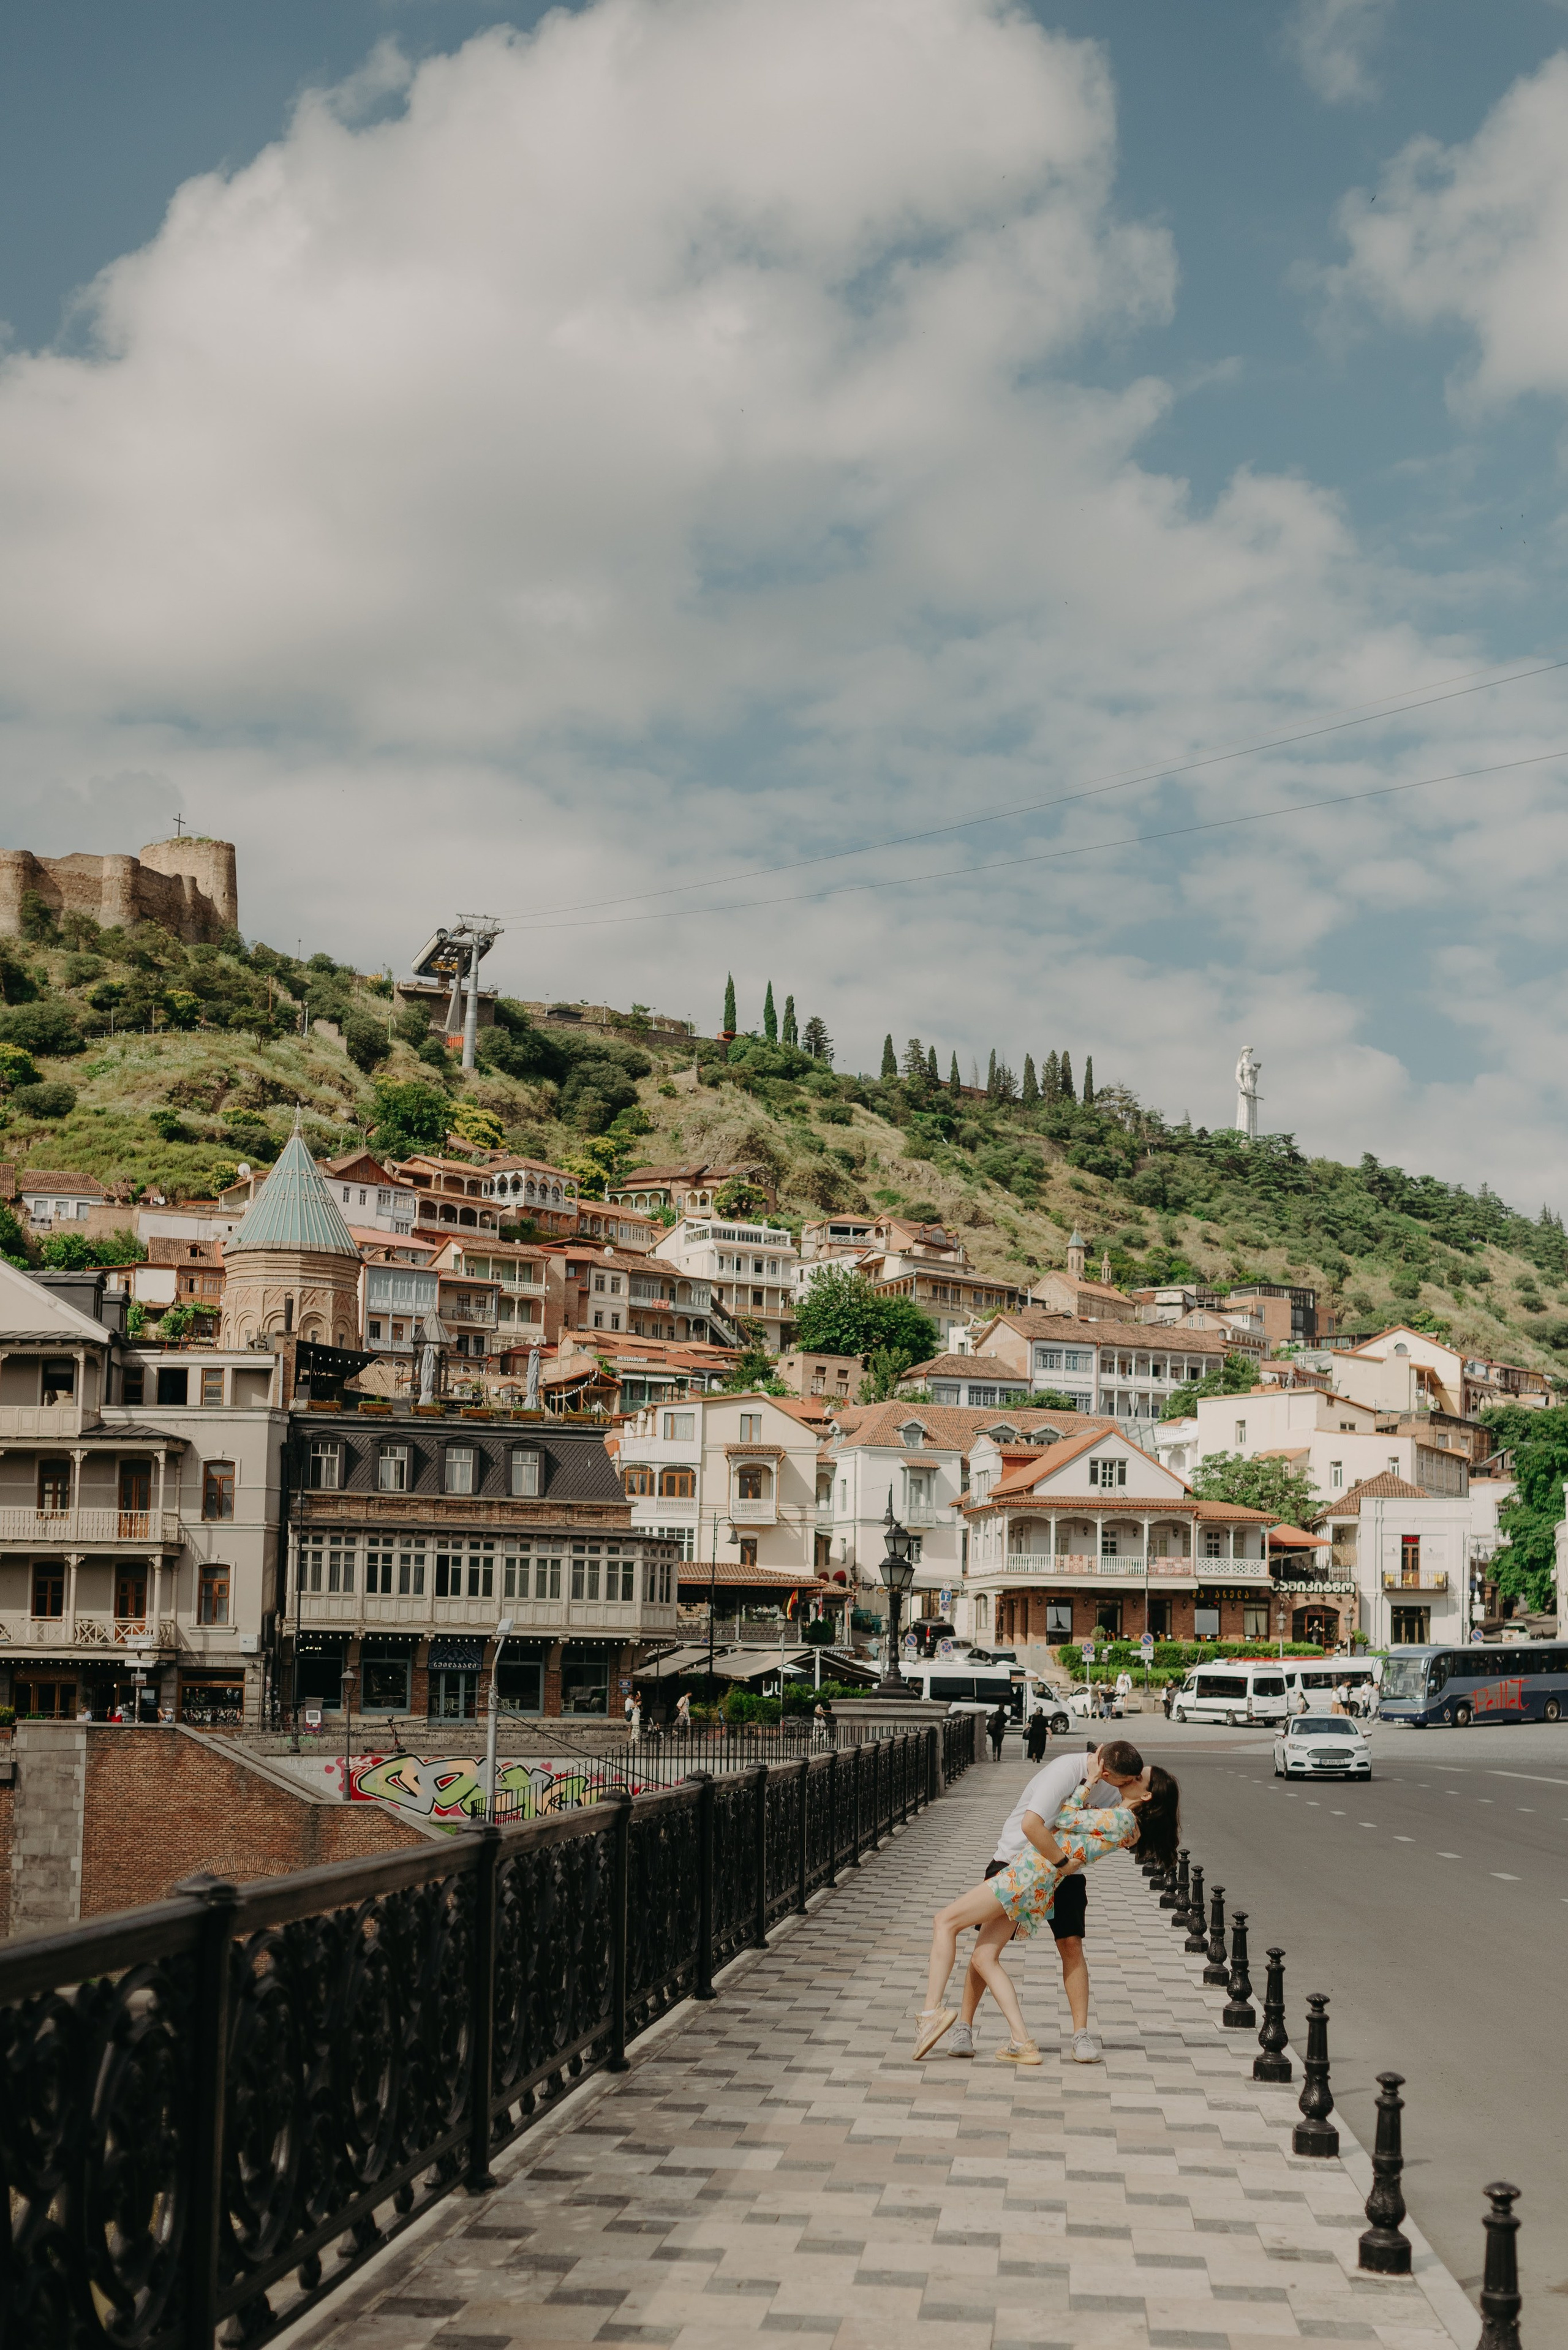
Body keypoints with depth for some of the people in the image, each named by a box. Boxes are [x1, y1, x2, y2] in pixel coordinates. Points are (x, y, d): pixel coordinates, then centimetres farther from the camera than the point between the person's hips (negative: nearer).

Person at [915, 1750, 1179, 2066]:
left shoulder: (1122, 1819, -12)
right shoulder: (1120, 1818, 15)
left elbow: (1065, 1819, -6)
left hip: (1030, 1874, -10)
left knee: (945, 1922, -5)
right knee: (984, 1959, 7)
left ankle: (932, 2012, -12)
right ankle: (1022, 2044, 2)